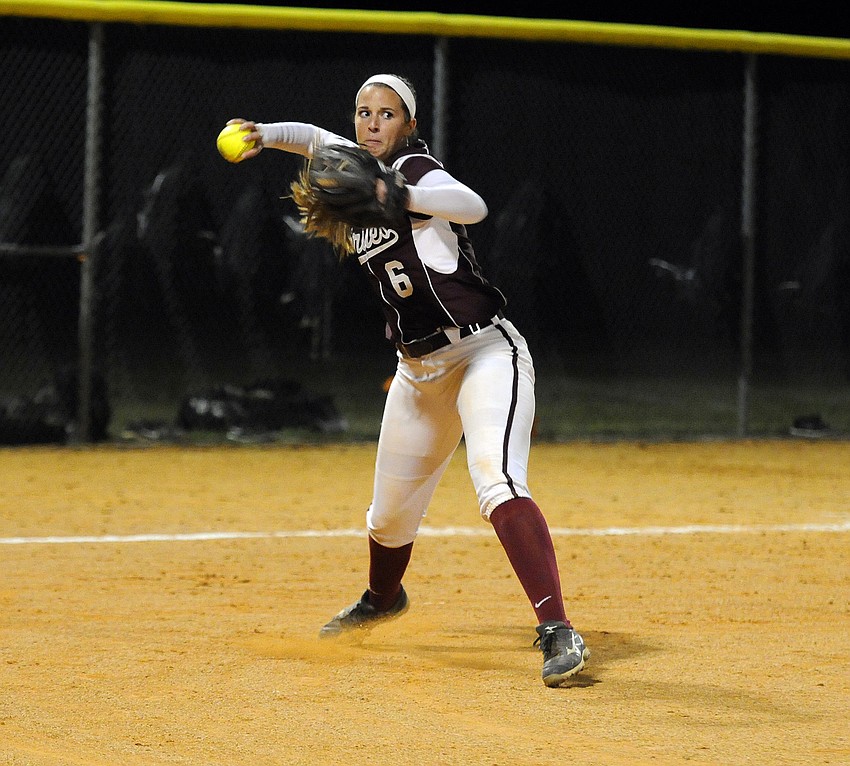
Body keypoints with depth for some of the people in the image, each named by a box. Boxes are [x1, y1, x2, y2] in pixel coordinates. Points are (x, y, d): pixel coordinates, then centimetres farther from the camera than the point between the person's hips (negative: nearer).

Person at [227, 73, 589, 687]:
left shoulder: (413, 169, -15)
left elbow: (474, 206, -34)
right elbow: (317, 138, 26)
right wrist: (264, 135, 6)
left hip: (485, 353, -8)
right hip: (419, 371, 8)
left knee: (498, 483, -30)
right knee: (390, 510, 19)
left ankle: (558, 633, -36)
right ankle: (382, 598, 51)